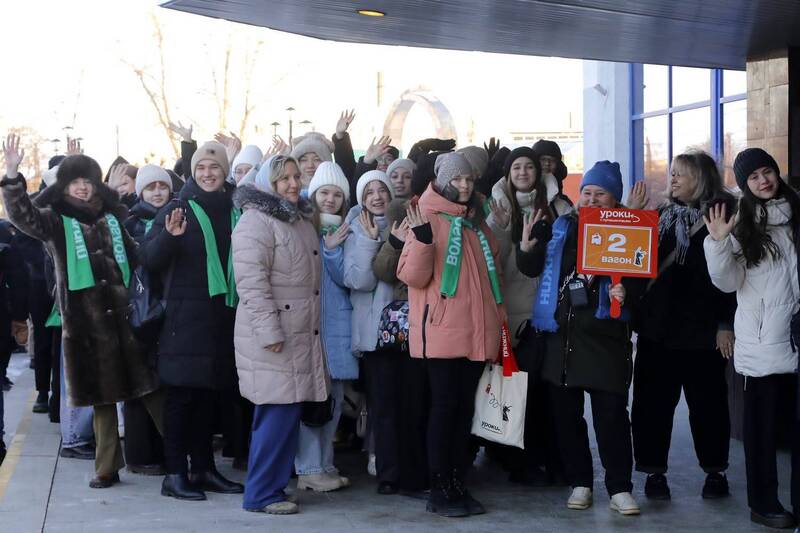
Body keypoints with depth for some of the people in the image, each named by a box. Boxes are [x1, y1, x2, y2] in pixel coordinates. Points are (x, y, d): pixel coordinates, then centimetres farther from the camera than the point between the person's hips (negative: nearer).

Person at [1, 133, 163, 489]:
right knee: (101, 396, 5)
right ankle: (107, 467, 16)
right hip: (84, 319, -1)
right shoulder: (55, 220, 4)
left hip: (123, 313, 2)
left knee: (149, 388, 1)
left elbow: (134, 258, 21)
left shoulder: (112, 217, 13)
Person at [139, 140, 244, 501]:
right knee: (181, 394, -2)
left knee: (207, 393, 11)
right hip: (186, 315, -4)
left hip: (223, 315, 4)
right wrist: (169, 236, -24)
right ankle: (175, 473, 2)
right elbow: (149, 260, -9)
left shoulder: (235, 211, 10)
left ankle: (203, 468, 19)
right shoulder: (178, 209, -1)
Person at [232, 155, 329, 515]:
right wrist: (270, 331, -23)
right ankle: (261, 494, 2)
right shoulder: (256, 221, -11)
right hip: (273, 336, -9)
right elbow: (252, 280, -19)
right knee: (279, 415, -8)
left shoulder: (302, 219, 18)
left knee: (288, 414, 10)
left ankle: (272, 486, 18)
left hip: (302, 334, 9)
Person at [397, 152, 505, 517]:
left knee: (465, 407, 8)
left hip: (476, 332, 6)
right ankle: (439, 490, 2)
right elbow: (412, 275, -12)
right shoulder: (428, 219, -4)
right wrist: (422, 237, -27)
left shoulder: (477, 223, 16)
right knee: (445, 405, -4)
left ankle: (458, 484, 15)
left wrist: (498, 319, 20)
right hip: (443, 332, -6)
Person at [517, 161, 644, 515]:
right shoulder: (559, 228, 10)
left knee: (611, 412, -4)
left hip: (605, 334, -3)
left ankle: (620, 487, 6)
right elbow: (532, 269, 13)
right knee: (565, 411, 8)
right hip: (561, 331, 4)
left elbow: (639, 278, -2)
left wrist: (626, 292, -23)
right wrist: (526, 247, -6)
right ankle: (579, 482, 20)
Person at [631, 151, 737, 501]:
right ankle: (655, 471, 13)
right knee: (653, 400, 4)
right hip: (658, 324, 4)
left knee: (707, 400, 7)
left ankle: (715, 470, 21)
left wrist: (726, 324, -10)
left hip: (702, 326, -4)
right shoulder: (663, 216, 11)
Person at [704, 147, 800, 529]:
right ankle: (763, 502, 13)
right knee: (763, 422, 4)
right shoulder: (741, 224, 1)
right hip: (762, 340, -3)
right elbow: (728, 282, -6)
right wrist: (718, 243, -17)